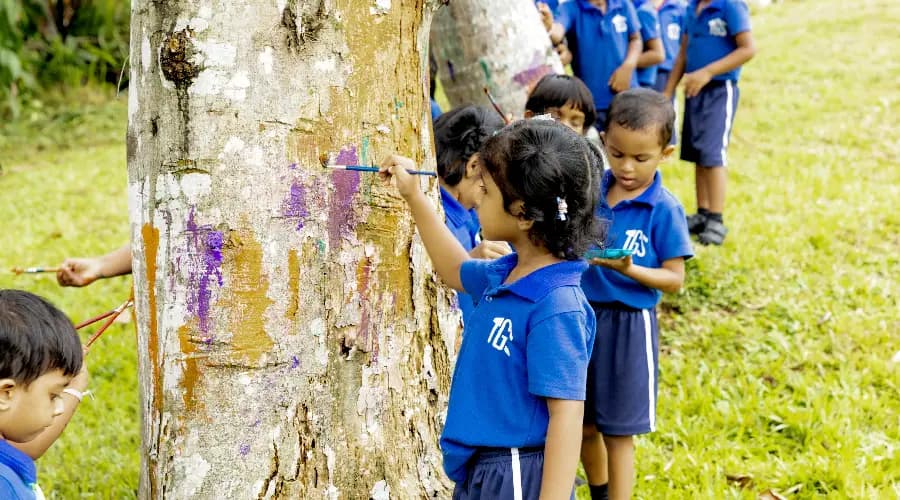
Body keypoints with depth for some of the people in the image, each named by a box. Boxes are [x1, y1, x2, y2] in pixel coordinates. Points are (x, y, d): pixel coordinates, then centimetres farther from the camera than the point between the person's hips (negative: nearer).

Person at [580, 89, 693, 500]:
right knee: (583, 423, 19)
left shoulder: (664, 209, -14)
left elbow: (674, 279, -11)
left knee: (618, 432, 5)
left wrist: (627, 268, -27)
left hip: (627, 325, -5)